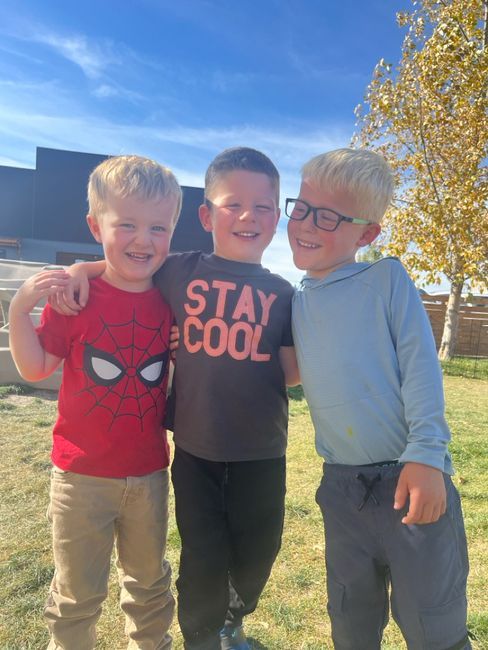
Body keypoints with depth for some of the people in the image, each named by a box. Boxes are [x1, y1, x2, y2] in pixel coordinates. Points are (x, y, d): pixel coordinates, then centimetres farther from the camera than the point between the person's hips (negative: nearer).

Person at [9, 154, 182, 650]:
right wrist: (20, 310, -19)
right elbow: (35, 369, -8)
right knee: (77, 594, 17)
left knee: (149, 584, 25)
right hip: (83, 473, -2)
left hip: (149, 473, 3)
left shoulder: (171, 301, -4)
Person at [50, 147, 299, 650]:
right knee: (203, 562, 12)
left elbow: (288, 370, -1)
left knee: (257, 555, 20)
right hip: (195, 451, -2)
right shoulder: (178, 273, -4)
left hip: (262, 453, 3)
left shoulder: (281, 294, 0)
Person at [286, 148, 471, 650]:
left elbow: (419, 366, -11)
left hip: (411, 478, -4)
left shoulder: (387, 279, -6)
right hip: (342, 488, 5)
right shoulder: (296, 304, 8)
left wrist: (425, 454, -19)